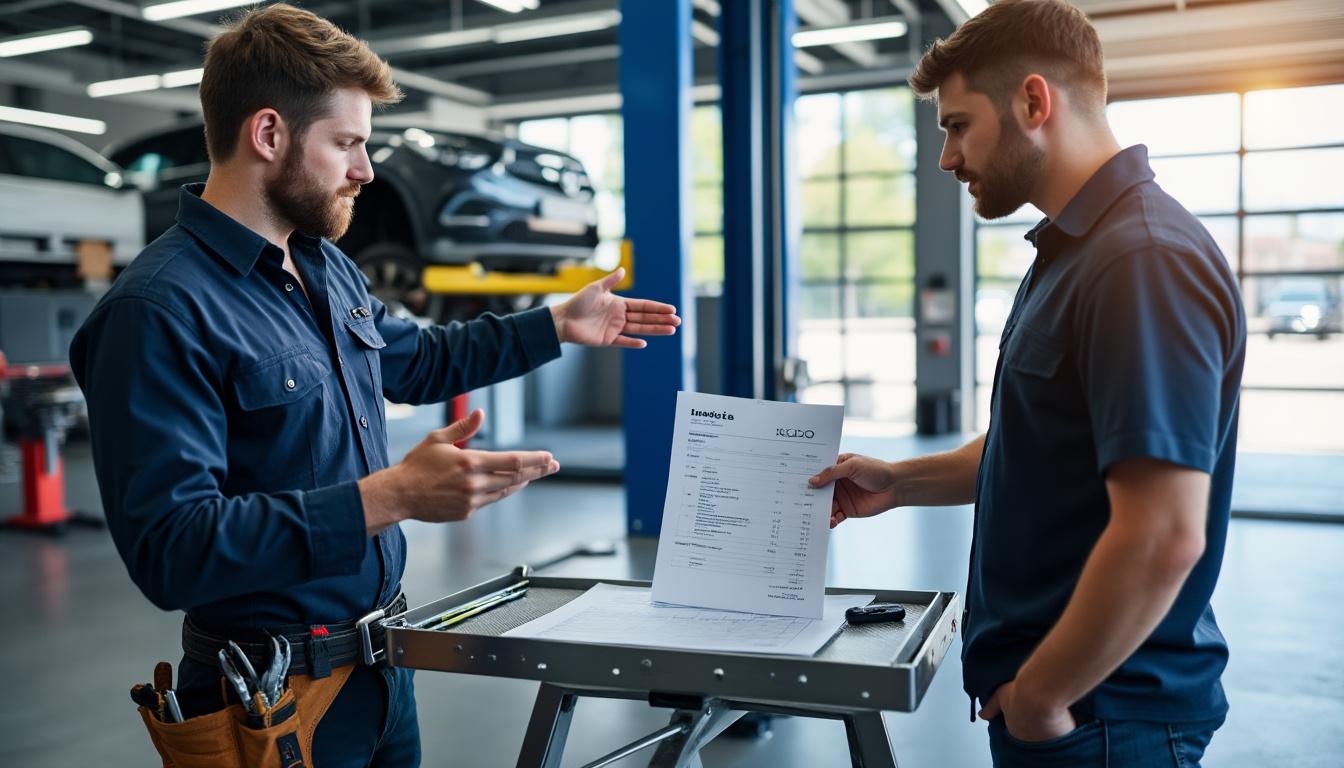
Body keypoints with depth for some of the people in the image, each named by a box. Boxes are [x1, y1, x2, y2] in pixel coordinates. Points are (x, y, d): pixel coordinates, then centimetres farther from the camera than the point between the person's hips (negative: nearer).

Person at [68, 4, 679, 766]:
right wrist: (391, 497, -36)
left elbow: (418, 359, 24)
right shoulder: (161, 311, -23)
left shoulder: (329, 268, 6)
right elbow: (171, 549, -29)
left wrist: (558, 324, 20)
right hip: (280, 693, -8)